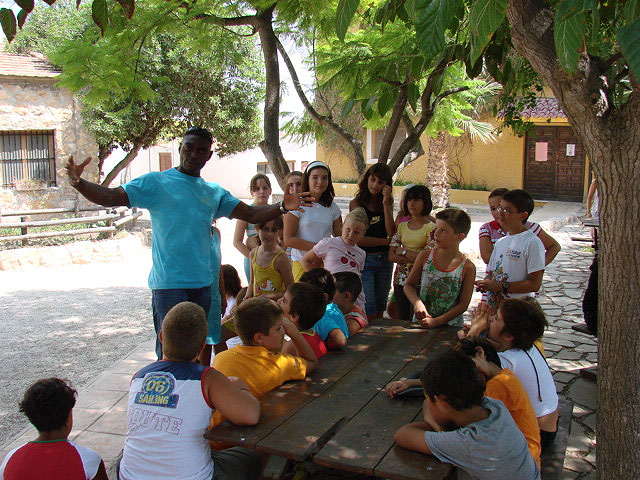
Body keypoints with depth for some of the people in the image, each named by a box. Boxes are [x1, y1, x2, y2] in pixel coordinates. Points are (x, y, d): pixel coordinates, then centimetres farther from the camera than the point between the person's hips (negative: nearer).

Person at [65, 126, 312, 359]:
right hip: (169, 284, -5)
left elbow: (251, 214, 12)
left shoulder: (214, 192, 13)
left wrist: (282, 206, -5)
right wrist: (78, 183, -25)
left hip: (203, 283, 5)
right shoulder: (156, 182, -2)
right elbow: (110, 197, -8)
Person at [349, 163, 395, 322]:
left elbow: (391, 232, -5)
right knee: (368, 312, -6)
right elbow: (359, 238, -10)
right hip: (364, 260, -5)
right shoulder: (356, 203, -4)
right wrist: (387, 241, -3)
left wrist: (386, 204, -8)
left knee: (379, 310, 11)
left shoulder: (387, 204, 10)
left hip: (384, 260, 5)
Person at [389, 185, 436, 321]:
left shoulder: (431, 227, -3)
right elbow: (391, 256, 4)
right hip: (400, 278, 5)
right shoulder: (402, 226, 11)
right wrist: (415, 258, -10)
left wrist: (403, 251, -6)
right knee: (402, 321, 8)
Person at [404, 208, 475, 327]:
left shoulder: (468, 267, -5)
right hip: (420, 322, 2)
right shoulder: (425, 256, 2)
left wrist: (436, 321, -12)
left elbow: (463, 304, -5)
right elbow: (408, 285, 8)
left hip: (450, 326, -2)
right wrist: (417, 303, -12)